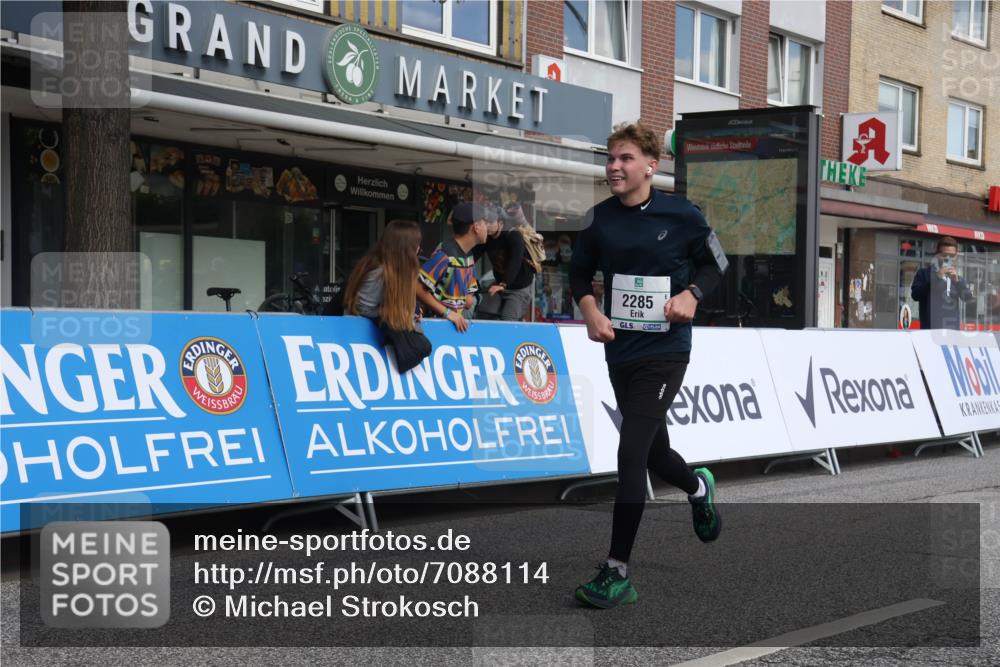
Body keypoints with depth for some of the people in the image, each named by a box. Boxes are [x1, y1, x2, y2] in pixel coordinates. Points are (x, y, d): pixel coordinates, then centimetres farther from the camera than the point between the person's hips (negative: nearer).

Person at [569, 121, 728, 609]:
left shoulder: (680, 215, -7)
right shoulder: (600, 218, 1)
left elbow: (714, 263, 5)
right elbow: (580, 272, 13)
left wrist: (691, 294, -15)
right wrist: (590, 309, -6)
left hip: (665, 352, -5)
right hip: (620, 350, 5)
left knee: (631, 455, -14)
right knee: (653, 452, 19)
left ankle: (617, 573, -8)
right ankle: (698, 488, 55)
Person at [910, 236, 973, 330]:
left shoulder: (956, 277, 18)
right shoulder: (924, 273, 6)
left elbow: (968, 297, 5)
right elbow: (915, 294, -9)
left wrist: (957, 281, -12)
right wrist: (936, 278, -15)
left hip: (953, 329, 4)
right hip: (931, 328, -4)